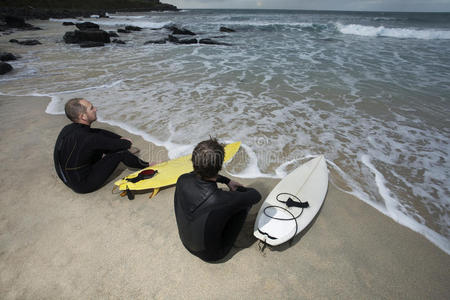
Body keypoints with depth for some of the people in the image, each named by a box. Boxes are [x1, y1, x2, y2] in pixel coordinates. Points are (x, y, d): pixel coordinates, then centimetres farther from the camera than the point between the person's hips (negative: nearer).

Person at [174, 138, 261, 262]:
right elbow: (256, 195, -17)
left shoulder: (182, 180, -23)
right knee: (246, 201, -3)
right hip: (212, 254, -4)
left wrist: (227, 181, 6)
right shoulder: (223, 200, -38)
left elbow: (205, 175, 3)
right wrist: (239, 189, 1)